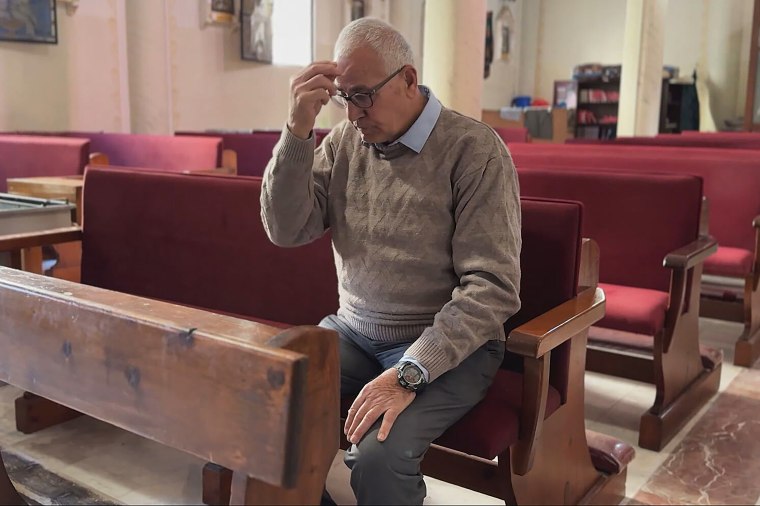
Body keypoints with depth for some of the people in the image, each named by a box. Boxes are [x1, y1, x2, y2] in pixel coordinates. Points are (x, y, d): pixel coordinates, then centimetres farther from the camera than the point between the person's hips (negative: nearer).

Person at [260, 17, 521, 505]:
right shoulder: (345, 141, 4)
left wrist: (409, 374, -28)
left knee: (377, 455, -29)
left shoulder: (474, 149, -13)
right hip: (352, 330, 5)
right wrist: (299, 129, -16)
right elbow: (287, 230, -3)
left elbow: (492, 286, -18)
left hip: (447, 343, -5)